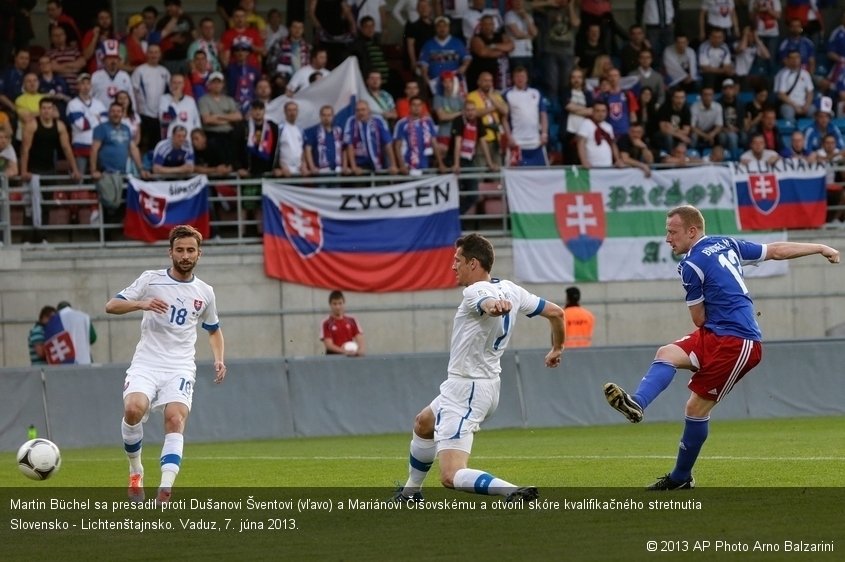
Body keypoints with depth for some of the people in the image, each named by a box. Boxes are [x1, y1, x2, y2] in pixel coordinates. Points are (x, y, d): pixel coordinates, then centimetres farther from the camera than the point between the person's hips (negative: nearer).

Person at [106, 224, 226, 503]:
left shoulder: (204, 292, 13)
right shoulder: (151, 279, 3)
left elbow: (214, 330, 29)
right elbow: (111, 306, -4)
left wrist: (219, 360, 10)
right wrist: (141, 304, -23)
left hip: (180, 368, 1)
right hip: (146, 363, -1)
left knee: (175, 419, -23)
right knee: (133, 409, -27)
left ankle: (165, 490, -33)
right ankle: (135, 470, -2)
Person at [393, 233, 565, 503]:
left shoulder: (475, 292, -21)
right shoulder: (510, 289, 4)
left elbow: (490, 302, -46)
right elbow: (556, 312, 10)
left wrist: (495, 306, -71)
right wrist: (557, 349, 28)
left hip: (465, 392, -10)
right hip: (488, 385, 10)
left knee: (450, 476, -19)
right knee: (423, 423, 36)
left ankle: (515, 493, -35)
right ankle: (410, 492, 50)